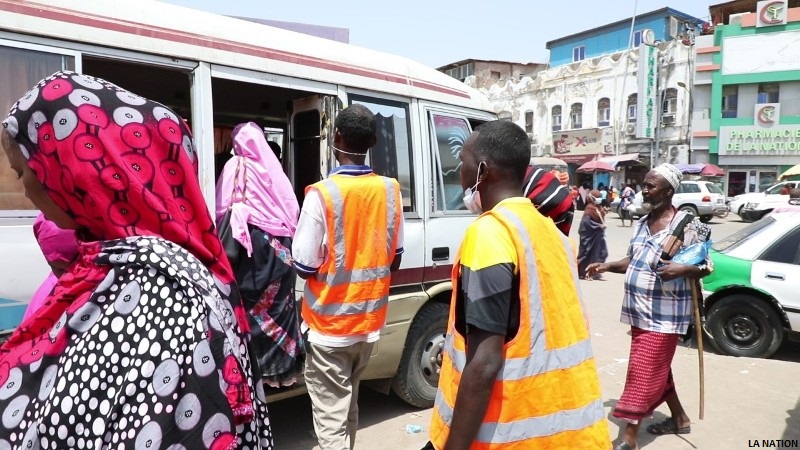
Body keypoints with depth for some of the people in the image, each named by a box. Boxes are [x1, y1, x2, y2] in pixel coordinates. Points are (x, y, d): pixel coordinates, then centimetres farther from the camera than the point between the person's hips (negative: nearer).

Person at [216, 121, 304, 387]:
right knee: (277, 303, 8)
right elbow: (292, 208, 6)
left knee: (249, 304, 3)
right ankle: (279, 361, 15)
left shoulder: (234, 166, -2)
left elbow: (222, 208, -4)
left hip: (248, 243, -3)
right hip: (277, 246, 3)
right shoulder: (272, 166, 6)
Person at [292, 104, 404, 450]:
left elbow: (304, 266, -15)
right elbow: (394, 258, 5)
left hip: (329, 325, -5)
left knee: (331, 417, 7)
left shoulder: (322, 193, -19)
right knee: (348, 404, 25)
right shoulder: (389, 189, -4)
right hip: (370, 320, 5)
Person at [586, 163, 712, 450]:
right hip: (639, 311, 8)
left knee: (644, 372, -4)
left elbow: (706, 266, -9)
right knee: (656, 370, 20)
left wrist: (683, 269, -28)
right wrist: (606, 266, 4)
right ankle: (679, 418, 40)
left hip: (664, 314, -7)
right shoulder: (641, 224, 9)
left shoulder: (687, 226, -12)